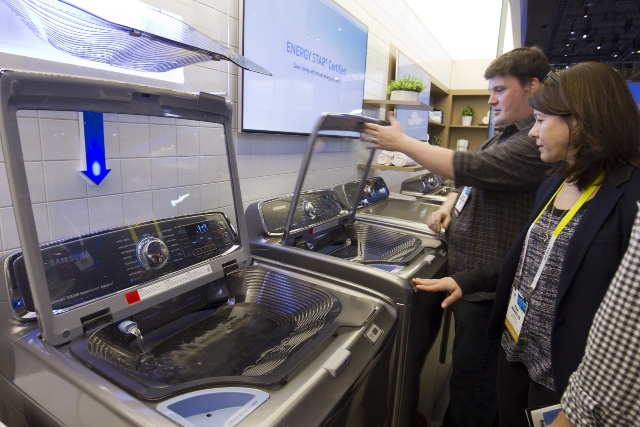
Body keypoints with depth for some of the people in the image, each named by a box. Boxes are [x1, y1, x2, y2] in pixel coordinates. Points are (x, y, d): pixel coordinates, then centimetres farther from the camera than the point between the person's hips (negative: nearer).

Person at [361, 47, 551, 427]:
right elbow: (474, 180, 22)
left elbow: (469, 167, -29)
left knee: (471, 381, 5)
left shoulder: (538, 142, -19)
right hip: (466, 270, 10)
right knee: (467, 369, 26)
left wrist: (401, 142, -20)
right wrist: (450, 204, 1)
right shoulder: (505, 136, 13)